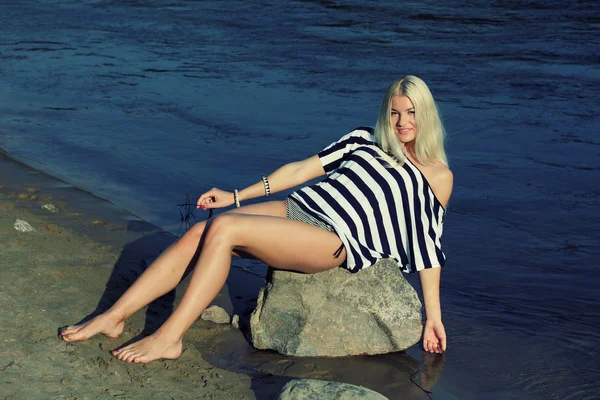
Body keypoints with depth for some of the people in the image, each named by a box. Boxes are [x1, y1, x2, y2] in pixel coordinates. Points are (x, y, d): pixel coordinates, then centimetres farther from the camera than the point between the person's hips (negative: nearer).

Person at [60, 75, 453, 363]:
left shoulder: (438, 177, 5)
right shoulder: (366, 141, 18)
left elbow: (428, 249, 6)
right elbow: (303, 169, 17)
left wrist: (433, 315, 2)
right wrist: (236, 196, 14)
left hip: (334, 240, -6)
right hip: (297, 208, 6)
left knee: (223, 229, -26)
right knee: (198, 234, -15)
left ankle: (169, 338, -21)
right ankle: (113, 317, -10)